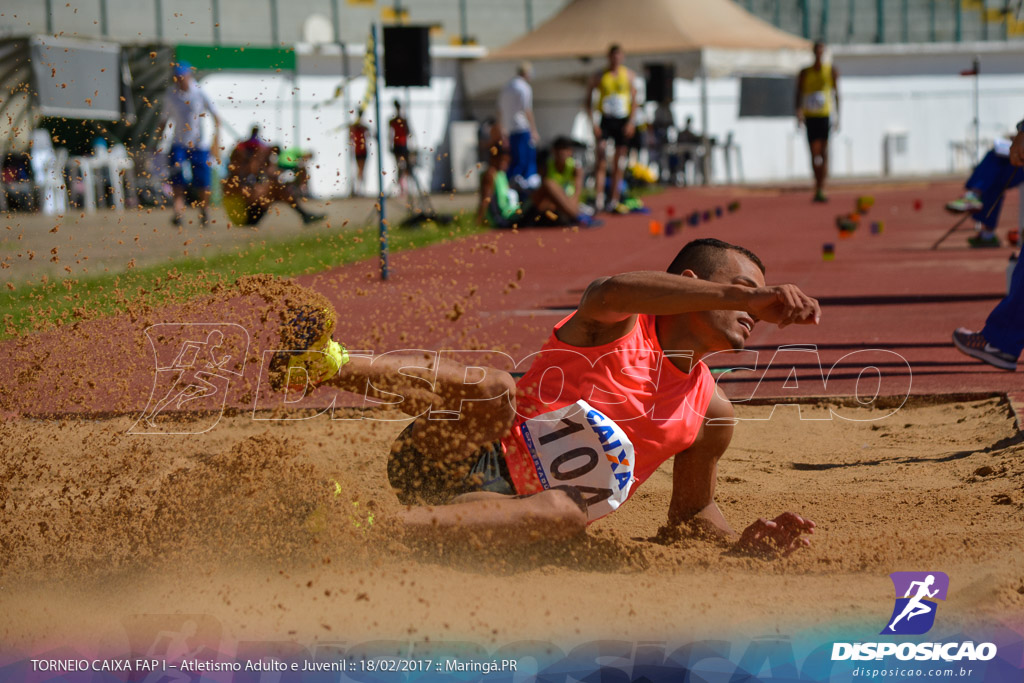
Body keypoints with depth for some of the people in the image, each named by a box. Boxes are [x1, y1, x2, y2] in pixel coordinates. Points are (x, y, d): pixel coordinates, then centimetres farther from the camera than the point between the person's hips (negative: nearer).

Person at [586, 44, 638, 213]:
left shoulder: (629, 75, 8)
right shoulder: (600, 76, 2)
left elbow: (634, 100, 6)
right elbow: (588, 101, 5)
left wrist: (631, 122, -6)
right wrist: (593, 122, -7)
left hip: (623, 121, 2)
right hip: (605, 121, -2)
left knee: (618, 164, 5)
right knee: (602, 161, -15)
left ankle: (614, 201, 11)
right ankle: (599, 198, -21)